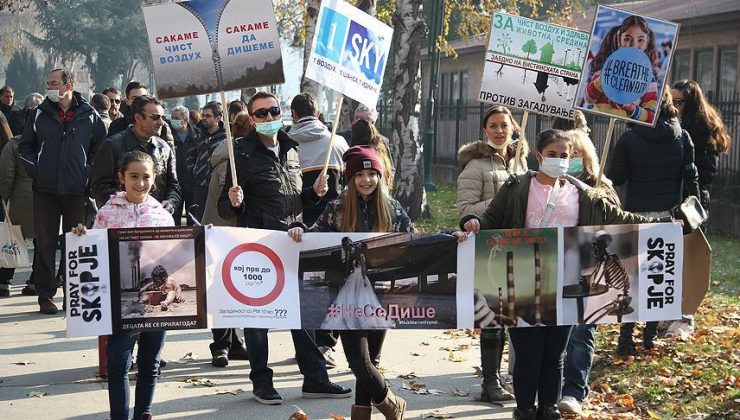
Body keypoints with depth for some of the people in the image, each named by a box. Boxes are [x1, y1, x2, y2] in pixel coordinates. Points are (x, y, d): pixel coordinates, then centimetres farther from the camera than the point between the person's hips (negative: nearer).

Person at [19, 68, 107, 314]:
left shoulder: (89, 115, 3)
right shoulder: (40, 114, 6)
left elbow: (100, 148, 9)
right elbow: (25, 146, 12)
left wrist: (89, 173, 0)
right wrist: (35, 170, -1)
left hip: (77, 190, -1)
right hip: (46, 190, 1)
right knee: (45, 243, 2)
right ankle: (45, 295, 8)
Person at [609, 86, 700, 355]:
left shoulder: (630, 138, -6)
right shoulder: (682, 137, 0)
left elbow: (616, 178, -2)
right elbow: (691, 178, 2)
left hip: (636, 213, -1)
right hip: (670, 214, 2)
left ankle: (626, 339, -5)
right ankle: (650, 336, 14)